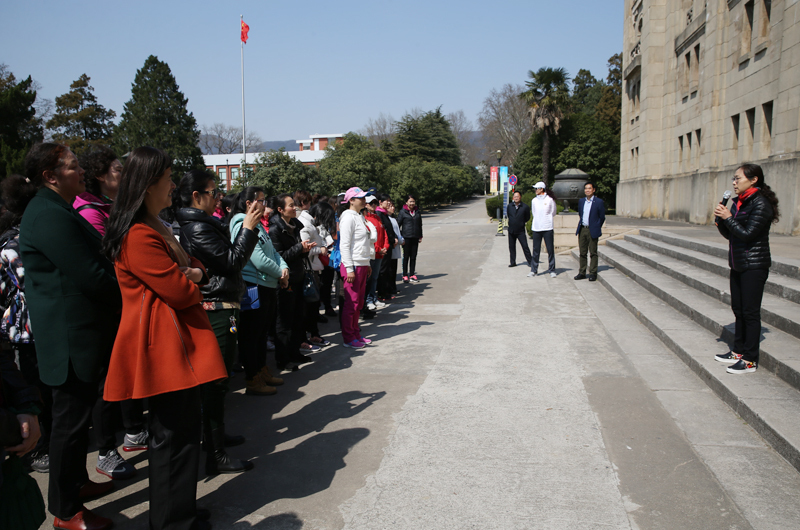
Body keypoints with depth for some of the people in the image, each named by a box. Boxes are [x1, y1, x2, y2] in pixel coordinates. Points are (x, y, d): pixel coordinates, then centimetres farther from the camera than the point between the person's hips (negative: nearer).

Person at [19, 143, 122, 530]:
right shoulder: (50, 215, -20)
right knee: (71, 418, 1)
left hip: (79, 331, 10)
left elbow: (92, 265, 15)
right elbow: (93, 277, -23)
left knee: (77, 412, 22)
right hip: (71, 335, -10)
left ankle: (77, 481, 39)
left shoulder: (56, 210, 14)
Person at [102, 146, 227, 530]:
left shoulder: (155, 228, 15)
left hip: (177, 340, 11)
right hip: (163, 343, -11)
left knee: (175, 432, 18)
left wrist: (194, 273, -5)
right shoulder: (139, 236, -20)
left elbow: (194, 267, 18)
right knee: (174, 435, -1)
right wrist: (191, 281, 2)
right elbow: (180, 292, -20)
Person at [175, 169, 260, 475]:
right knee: (216, 381, -6)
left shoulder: (201, 224, 15)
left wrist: (250, 225, 12)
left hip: (217, 309, 11)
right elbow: (232, 260, -19)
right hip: (217, 310, -11)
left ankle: (215, 436, 35)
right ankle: (216, 456, 0)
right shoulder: (198, 227, -16)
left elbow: (229, 256, 16)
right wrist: (248, 227, -14)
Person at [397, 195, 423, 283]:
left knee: (413, 257, 7)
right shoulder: (403, 212, -2)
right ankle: (405, 275, 6)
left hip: (415, 237, 4)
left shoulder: (417, 212, 11)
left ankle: (412, 275, 14)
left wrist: (420, 236, 16)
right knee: (406, 256, 0)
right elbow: (398, 224, -1)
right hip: (406, 237, -4)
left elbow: (420, 225, 19)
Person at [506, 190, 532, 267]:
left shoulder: (525, 207, -7)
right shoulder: (509, 206, 3)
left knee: (525, 246, -6)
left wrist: (522, 223, 8)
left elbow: (527, 218, 4)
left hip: (520, 231, -4)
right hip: (511, 230, 4)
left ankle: (529, 261, 3)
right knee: (511, 247, 8)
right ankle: (513, 262, 16)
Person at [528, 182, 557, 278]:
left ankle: (552, 270, 7)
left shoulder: (550, 200, -1)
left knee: (550, 250, 0)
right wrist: (538, 220, 11)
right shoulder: (534, 201, 10)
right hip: (536, 228, 3)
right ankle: (534, 270, 11)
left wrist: (546, 219, 8)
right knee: (536, 250, 5)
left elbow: (553, 213, 6)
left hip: (547, 228, -3)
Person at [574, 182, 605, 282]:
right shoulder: (581, 201, 11)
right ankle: (582, 273, 15)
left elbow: (602, 218, 1)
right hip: (582, 230, 5)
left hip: (592, 231, -5)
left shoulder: (599, 202, -4)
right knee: (582, 252, 9)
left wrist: (596, 228, 4)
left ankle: (593, 273, 9)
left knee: (593, 252, 2)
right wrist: (578, 228, 14)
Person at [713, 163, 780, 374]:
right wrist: (720, 219, -3)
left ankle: (750, 360, 1)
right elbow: (729, 234, 13)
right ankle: (738, 351, 25)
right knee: (738, 309, 14)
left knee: (750, 312, -5)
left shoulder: (761, 204, -14)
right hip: (738, 264, 9)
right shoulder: (738, 203, 12)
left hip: (754, 266, -9)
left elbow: (747, 234, -21)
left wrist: (728, 218, -15)